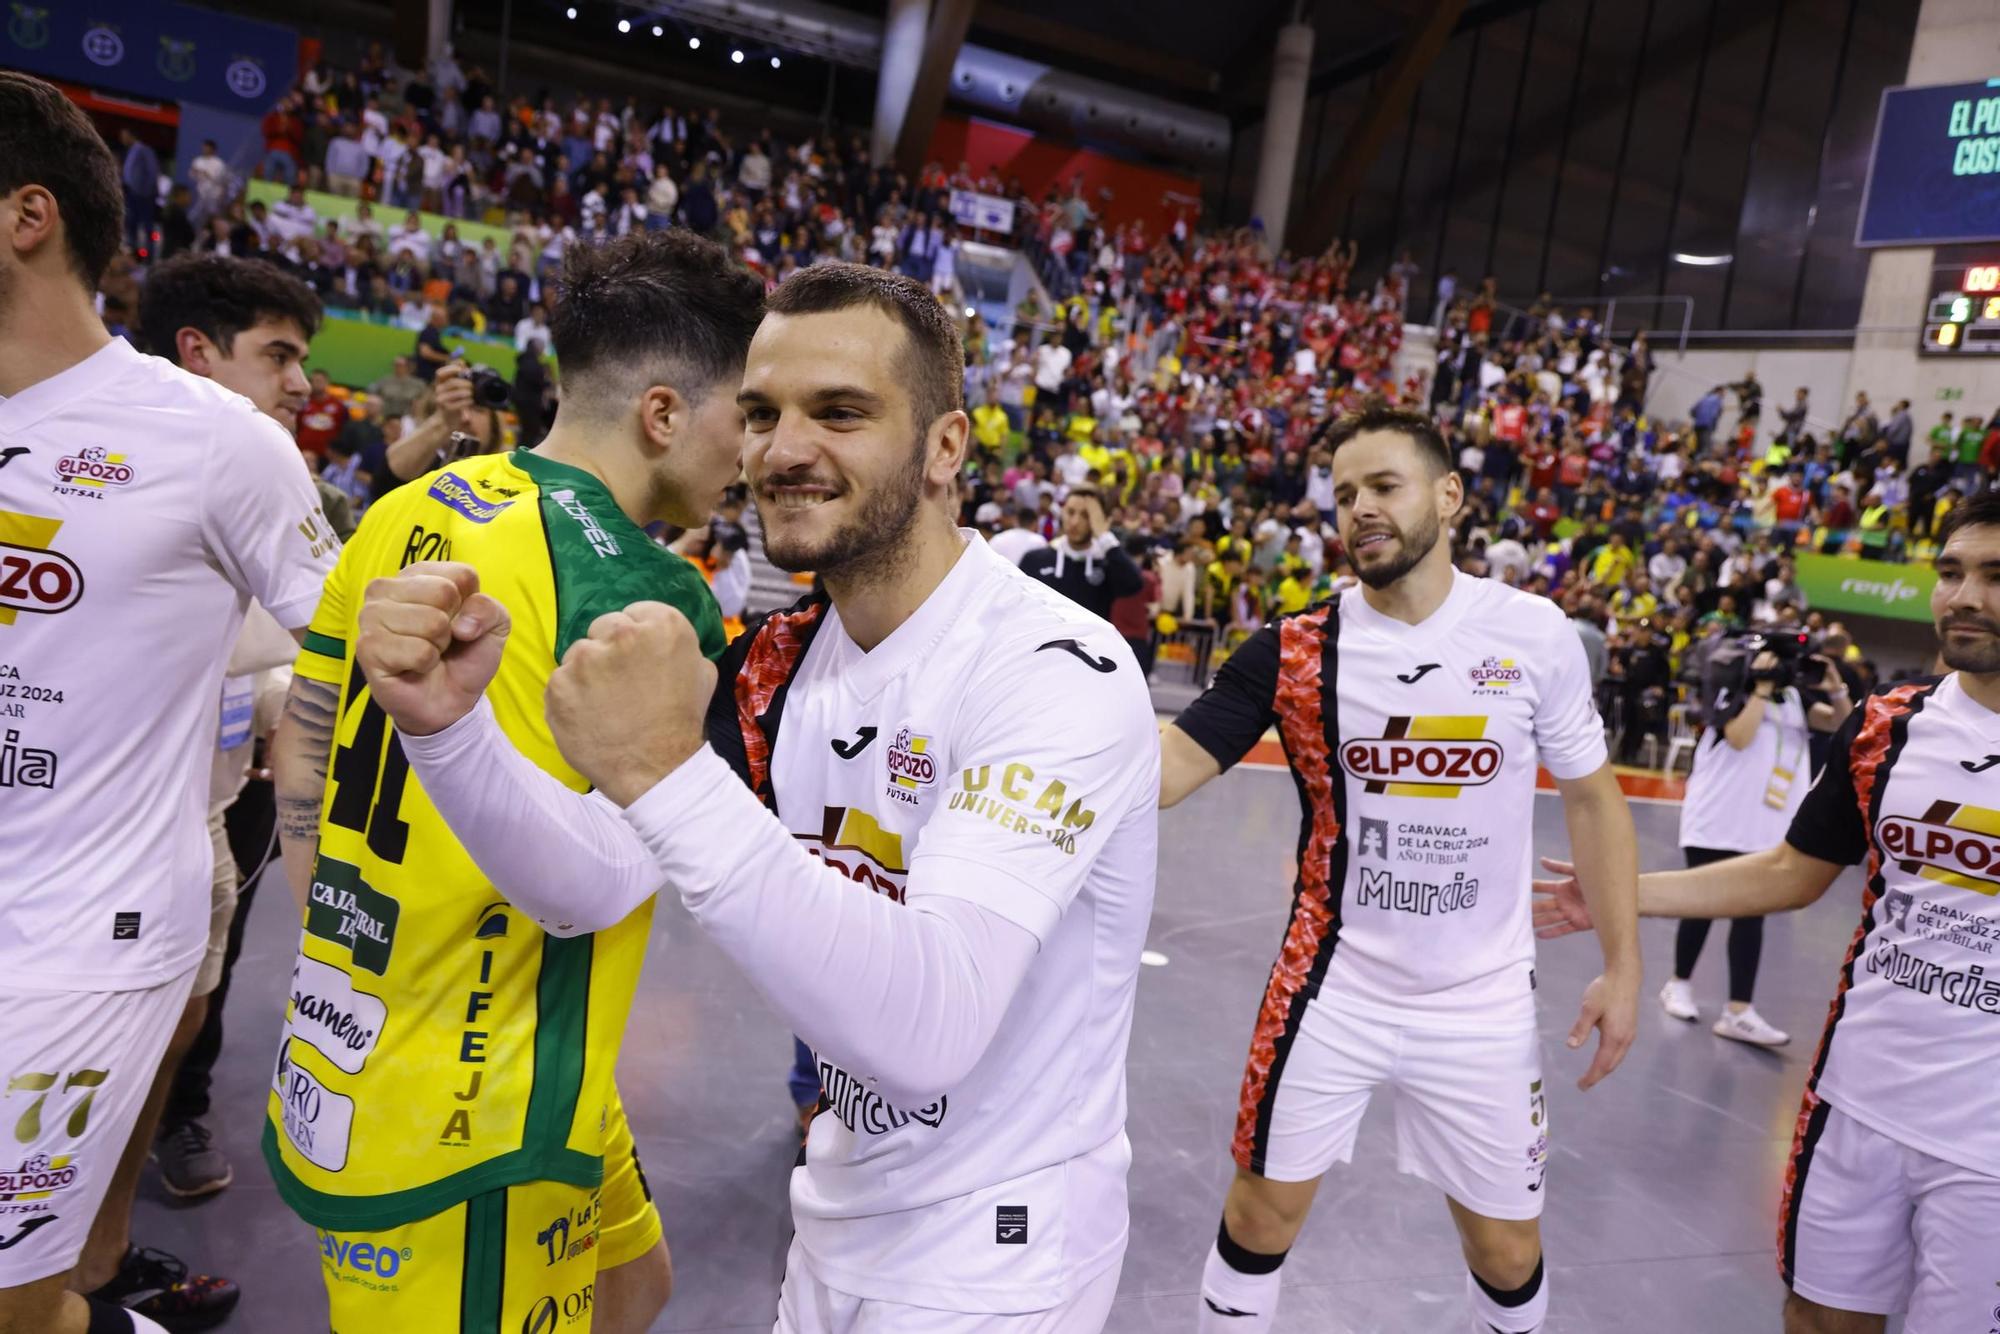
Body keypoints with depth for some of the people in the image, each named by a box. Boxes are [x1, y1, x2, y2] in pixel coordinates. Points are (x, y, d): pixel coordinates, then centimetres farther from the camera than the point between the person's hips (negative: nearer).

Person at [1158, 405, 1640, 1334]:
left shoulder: (1535, 633, -7)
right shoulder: (1295, 649, -9)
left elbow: (1591, 799, 3)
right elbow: (1171, 763, -16)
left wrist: (1622, 964, 2)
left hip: (1482, 998, 1)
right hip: (1333, 982, 0)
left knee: (1506, 1251, 14)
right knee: (1262, 1211, 10)